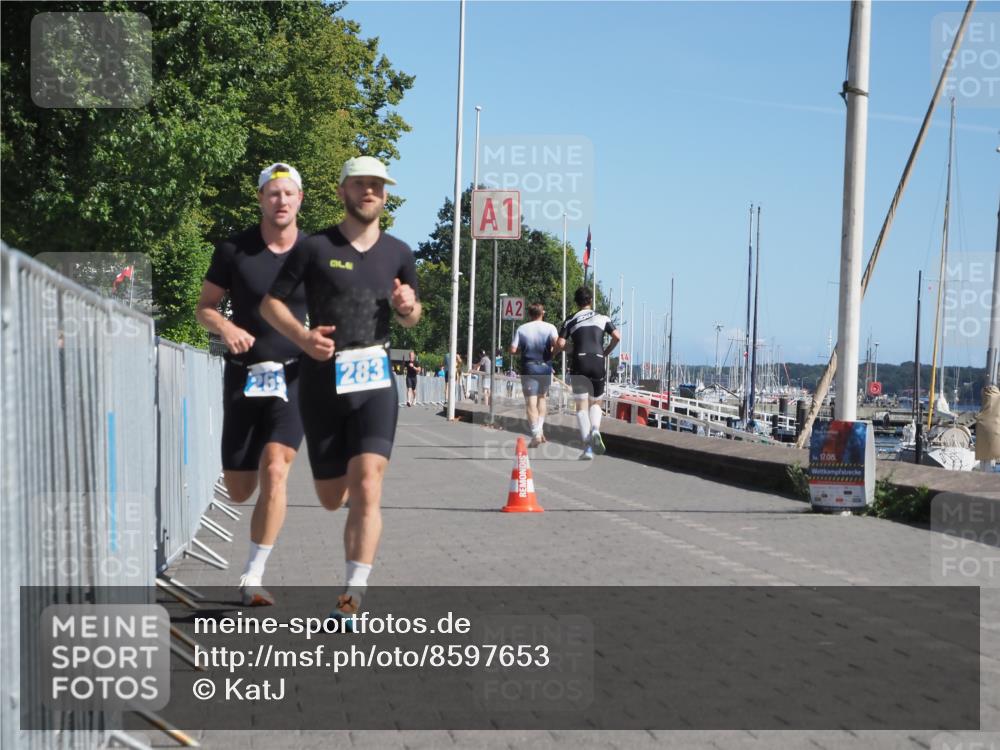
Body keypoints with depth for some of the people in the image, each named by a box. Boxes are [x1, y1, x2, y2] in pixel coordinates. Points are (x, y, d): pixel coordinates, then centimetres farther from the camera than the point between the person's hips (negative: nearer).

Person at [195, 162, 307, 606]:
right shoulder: (234, 250, 0)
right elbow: (204, 308, 6)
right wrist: (226, 328, -15)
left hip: (291, 376, -1)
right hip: (243, 375, 1)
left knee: (275, 471, -19)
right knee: (239, 491, 4)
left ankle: (253, 577, -10)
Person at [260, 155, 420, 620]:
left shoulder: (398, 253, 10)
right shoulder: (315, 248, 0)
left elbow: (411, 319, 22)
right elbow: (271, 303, 2)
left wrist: (409, 307, -3)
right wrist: (303, 337, -16)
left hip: (375, 380, 1)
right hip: (322, 380, -1)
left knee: (366, 485, -18)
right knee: (331, 498, 8)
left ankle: (353, 595, -16)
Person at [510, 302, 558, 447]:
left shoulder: (521, 329, 1)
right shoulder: (550, 327, -1)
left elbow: (513, 350, -3)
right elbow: (557, 343, -16)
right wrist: (552, 351, 4)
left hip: (528, 367, -1)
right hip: (545, 366, 1)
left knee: (531, 402, -3)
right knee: (542, 398, 21)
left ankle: (536, 435, -13)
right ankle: (540, 430, 15)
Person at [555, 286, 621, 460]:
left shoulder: (570, 321, 8)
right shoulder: (602, 318, 12)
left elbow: (561, 344, -3)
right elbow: (617, 337, 2)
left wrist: (552, 353, 18)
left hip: (579, 364, -1)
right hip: (598, 363, 1)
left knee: (581, 406, 2)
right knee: (595, 403, 19)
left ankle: (588, 448, -10)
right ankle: (595, 430, -12)